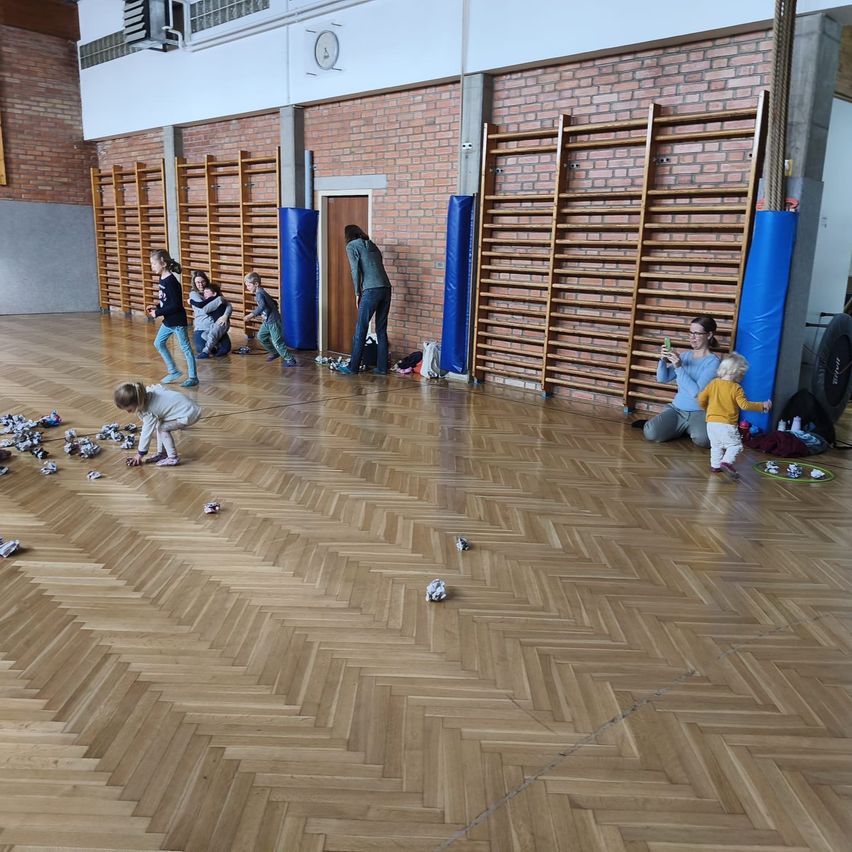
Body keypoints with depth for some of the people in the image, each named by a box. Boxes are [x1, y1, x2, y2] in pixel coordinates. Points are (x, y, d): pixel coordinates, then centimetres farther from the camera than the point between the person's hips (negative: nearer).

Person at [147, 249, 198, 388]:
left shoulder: (171, 282, -22)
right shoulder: (163, 279, 6)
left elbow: (175, 305, -24)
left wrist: (158, 313, -18)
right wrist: (156, 307, 4)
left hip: (178, 321, -10)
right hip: (168, 321, 10)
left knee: (185, 348, 0)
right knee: (158, 343, 16)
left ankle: (193, 377, 10)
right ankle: (174, 371, 25)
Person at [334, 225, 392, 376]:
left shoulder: (352, 246, 6)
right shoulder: (372, 244, 24)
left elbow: (355, 271, -4)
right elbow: (378, 267, 18)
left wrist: (358, 293, 4)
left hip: (371, 290, -6)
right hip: (386, 288, 6)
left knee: (361, 330, 2)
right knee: (381, 330, 11)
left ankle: (353, 367, 8)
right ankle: (382, 367, 14)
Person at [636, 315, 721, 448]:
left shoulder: (713, 361, -9)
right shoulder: (685, 355, 7)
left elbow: (696, 392, -19)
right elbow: (662, 378, 4)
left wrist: (679, 367, -24)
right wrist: (663, 360, -15)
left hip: (699, 413, -3)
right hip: (676, 409, 3)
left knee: (702, 440, -35)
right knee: (650, 433, -25)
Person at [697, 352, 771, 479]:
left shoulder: (713, 383, 5)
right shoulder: (736, 388, -10)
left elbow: (701, 398, 5)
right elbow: (744, 405, -14)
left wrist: (706, 407, 25)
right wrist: (762, 406, -4)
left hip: (711, 422, 5)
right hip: (727, 425, -5)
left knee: (716, 445, 18)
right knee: (735, 445, 3)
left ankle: (715, 465, 14)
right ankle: (727, 462, -17)